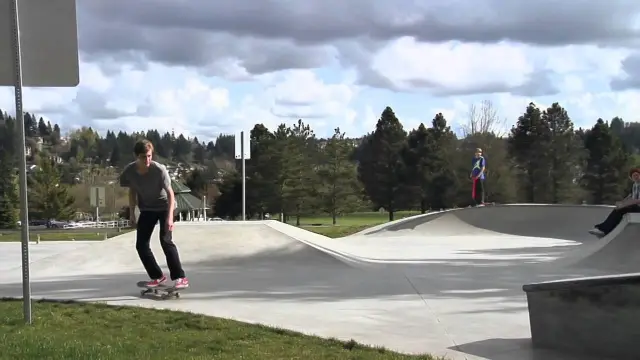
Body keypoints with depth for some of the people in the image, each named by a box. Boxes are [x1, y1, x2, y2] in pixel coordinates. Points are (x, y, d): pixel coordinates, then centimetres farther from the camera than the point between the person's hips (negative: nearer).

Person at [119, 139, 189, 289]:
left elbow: (170, 193, -25)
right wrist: (132, 213, 0)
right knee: (141, 244, -3)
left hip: (164, 206, -4)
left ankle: (180, 277, -14)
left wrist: (170, 216, -34)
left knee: (165, 240, -20)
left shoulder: (159, 169, -29)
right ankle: (157, 276, 12)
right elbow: (132, 191, 1)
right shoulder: (129, 171, -18)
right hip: (146, 209, 4)